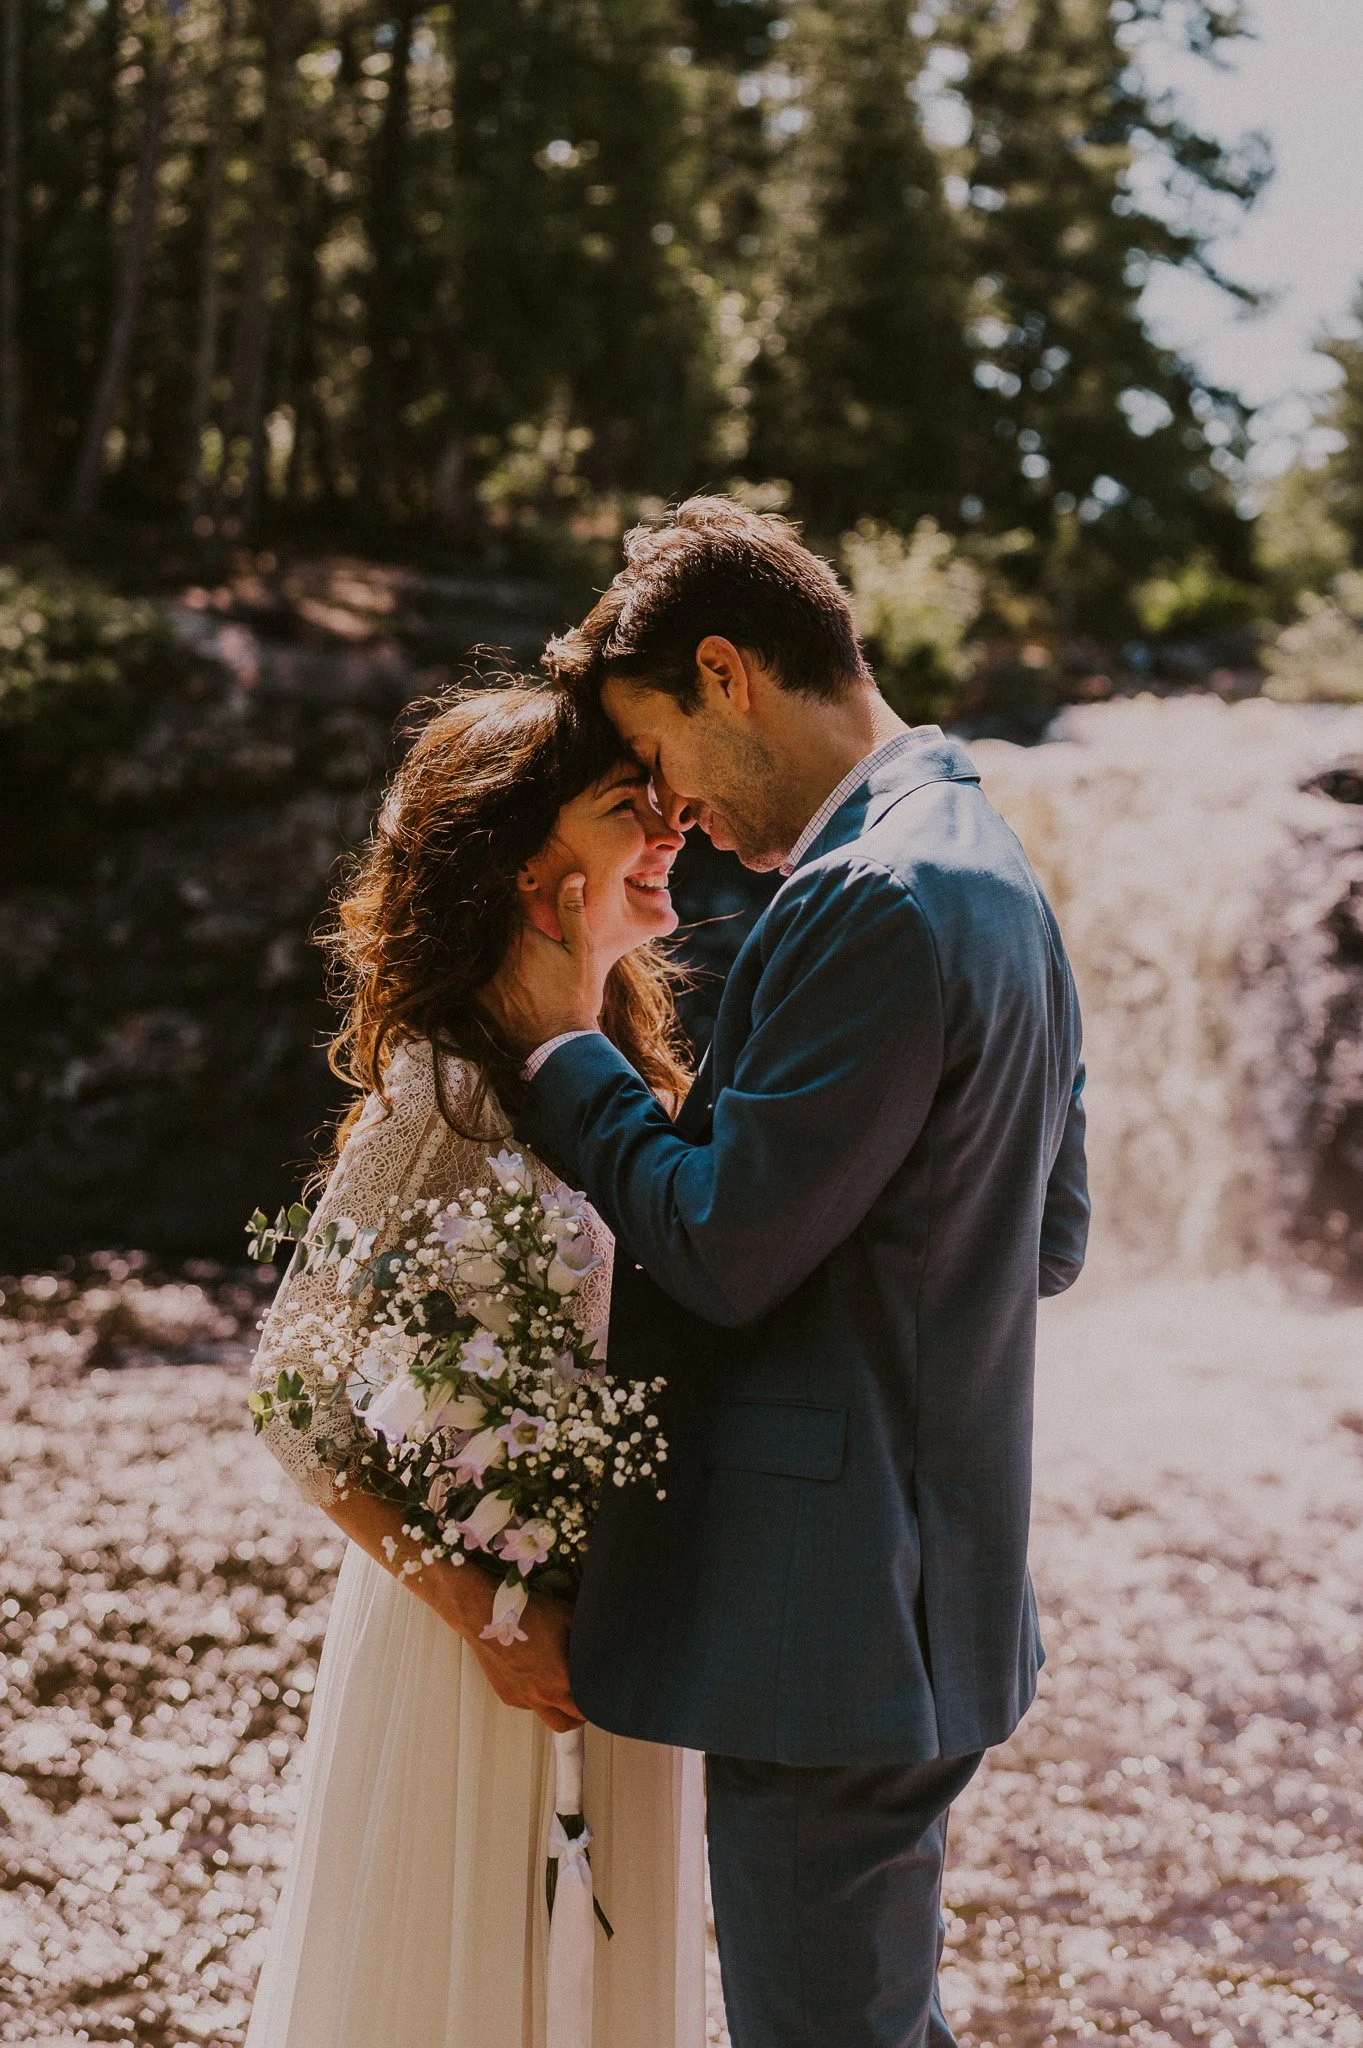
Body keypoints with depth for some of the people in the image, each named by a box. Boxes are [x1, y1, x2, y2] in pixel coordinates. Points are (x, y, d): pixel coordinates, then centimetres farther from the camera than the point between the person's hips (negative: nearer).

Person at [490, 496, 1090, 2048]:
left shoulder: (874, 904, -21)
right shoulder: (990, 869, 13)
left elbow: (721, 1249, -20)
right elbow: (1050, 1240, 19)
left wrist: (563, 1046, -7)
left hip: (832, 1613, -10)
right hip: (937, 1579, 10)